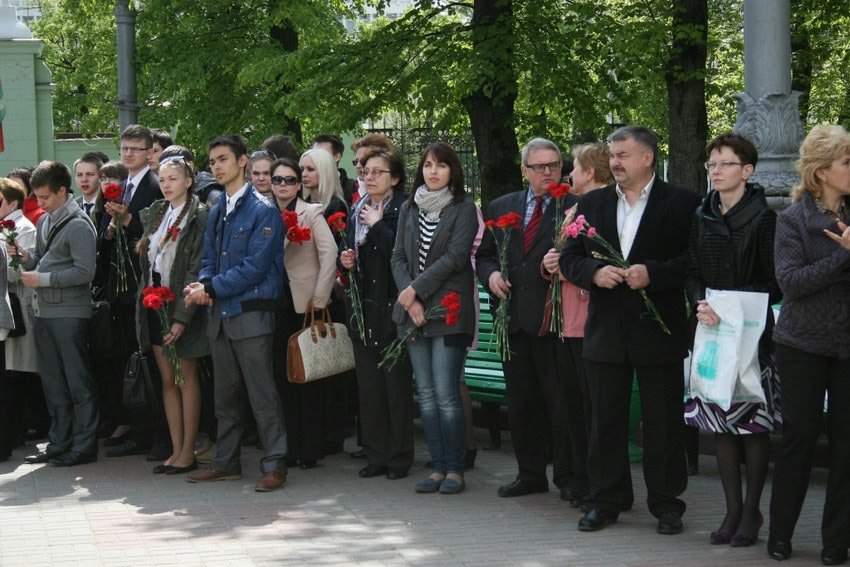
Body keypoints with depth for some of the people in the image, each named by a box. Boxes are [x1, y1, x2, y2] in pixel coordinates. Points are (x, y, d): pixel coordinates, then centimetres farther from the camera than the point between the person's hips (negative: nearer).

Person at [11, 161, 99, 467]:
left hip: (69, 313, -8)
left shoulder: (78, 225, -11)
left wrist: (43, 279, -15)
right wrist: (25, 255, 2)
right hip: (44, 312, 8)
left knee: (77, 383, -1)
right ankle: (59, 444, 20)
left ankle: (84, 445, 5)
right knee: (53, 384, 12)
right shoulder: (44, 222, 15)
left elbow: (84, 271, -17)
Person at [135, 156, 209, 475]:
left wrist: (182, 317, -19)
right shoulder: (155, 213, 12)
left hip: (181, 306, -6)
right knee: (167, 379, 9)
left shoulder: (199, 216, -9)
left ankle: (188, 452, 7)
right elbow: (146, 260, 19)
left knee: (186, 378, 1)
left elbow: (196, 269, -14)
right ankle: (176, 450, 14)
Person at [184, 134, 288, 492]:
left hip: (251, 314, -8)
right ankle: (226, 462, 22)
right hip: (220, 314, 8)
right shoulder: (217, 211, 14)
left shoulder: (263, 211, -10)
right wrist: (203, 284, -4)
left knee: (262, 394, -5)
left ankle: (274, 465, 0)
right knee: (224, 395, 14)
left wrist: (212, 288, -14)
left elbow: (255, 267, -16)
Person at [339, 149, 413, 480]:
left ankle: (399, 458, 7)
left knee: (396, 385, -1)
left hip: (392, 307, -7)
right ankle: (375, 455, 16)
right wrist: (346, 260, 3)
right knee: (368, 386, 9)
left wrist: (377, 225, -14)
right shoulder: (357, 211, 14)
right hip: (362, 308, 7)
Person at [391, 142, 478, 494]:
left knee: (446, 395, -9)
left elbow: (455, 257, -11)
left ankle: (454, 469, -1)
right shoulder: (409, 209, 14)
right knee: (426, 394, 6)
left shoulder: (463, 208, -1)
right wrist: (409, 301, -5)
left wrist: (415, 289, -12)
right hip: (413, 312, 5)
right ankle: (437, 467, 11)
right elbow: (398, 257, 9)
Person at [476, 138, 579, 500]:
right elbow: (484, 254, 19)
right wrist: (490, 274, -1)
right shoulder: (501, 208, 13)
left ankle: (567, 476, 11)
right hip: (513, 317, 5)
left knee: (560, 400, 0)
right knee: (520, 401, 12)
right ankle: (530, 473, 22)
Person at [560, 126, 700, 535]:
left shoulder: (682, 204, -4)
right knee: (605, 421, 9)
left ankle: (666, 504, 14)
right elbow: (570, 259, 9)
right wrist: (595, 272, -11)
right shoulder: (591, 204, 9)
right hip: (606, 330, 4)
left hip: (658, 330, -4)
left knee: (663, 421, 4)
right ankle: (606, 501, 18)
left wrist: (652, 273, -20)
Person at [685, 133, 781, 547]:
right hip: (711, 332, 5)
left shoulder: (763, 219, -6)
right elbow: (692, 274, 9)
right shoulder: (702, 218, 9)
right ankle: (732, 510, 14)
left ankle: (752, 512, 10)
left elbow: (774, 284, -7)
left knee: (752, 423, 0)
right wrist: (701, 305, -12)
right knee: (719, 422, 6)